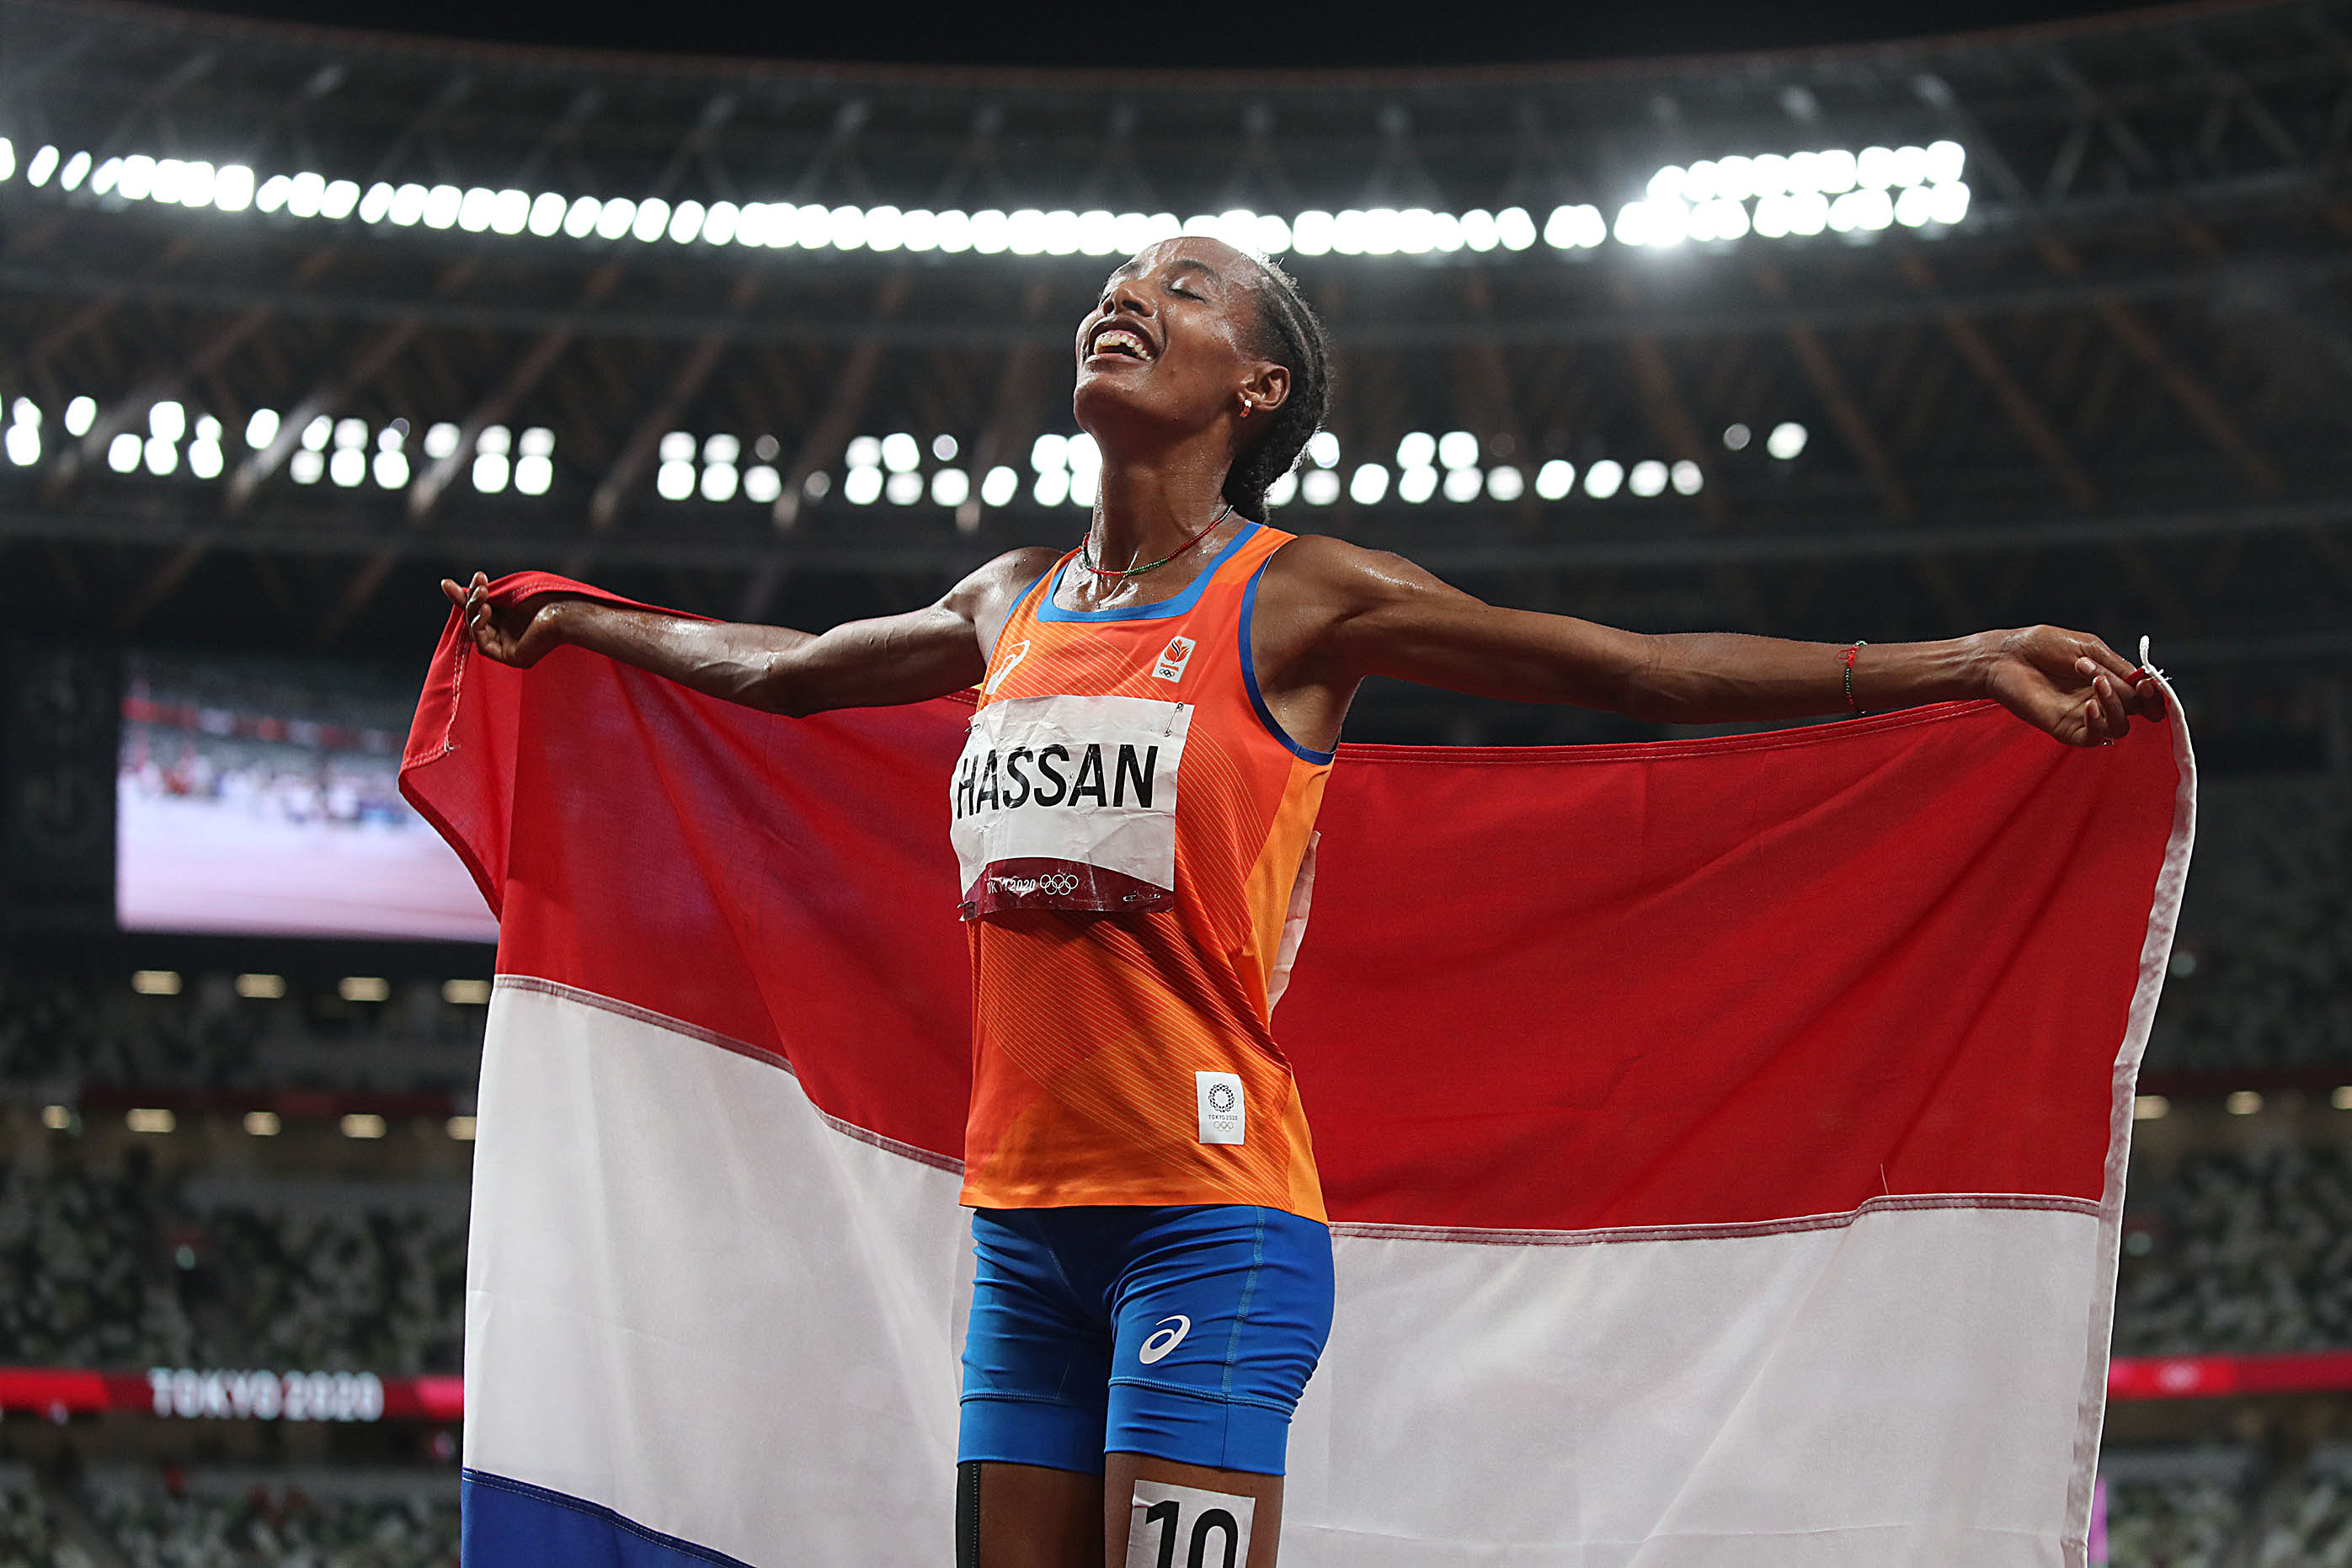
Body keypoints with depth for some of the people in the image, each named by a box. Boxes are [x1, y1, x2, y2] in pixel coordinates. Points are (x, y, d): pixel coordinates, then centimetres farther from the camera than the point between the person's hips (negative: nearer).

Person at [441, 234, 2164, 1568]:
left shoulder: (1303, 598, -2)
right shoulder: (1013, 602, 14)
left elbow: (1643, 670, -4)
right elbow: (786, 668, 33)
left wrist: (1968, 663, -9)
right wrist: (567, 622, 46)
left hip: (1212, 1211, -6)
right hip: (1024, 1215, 6)